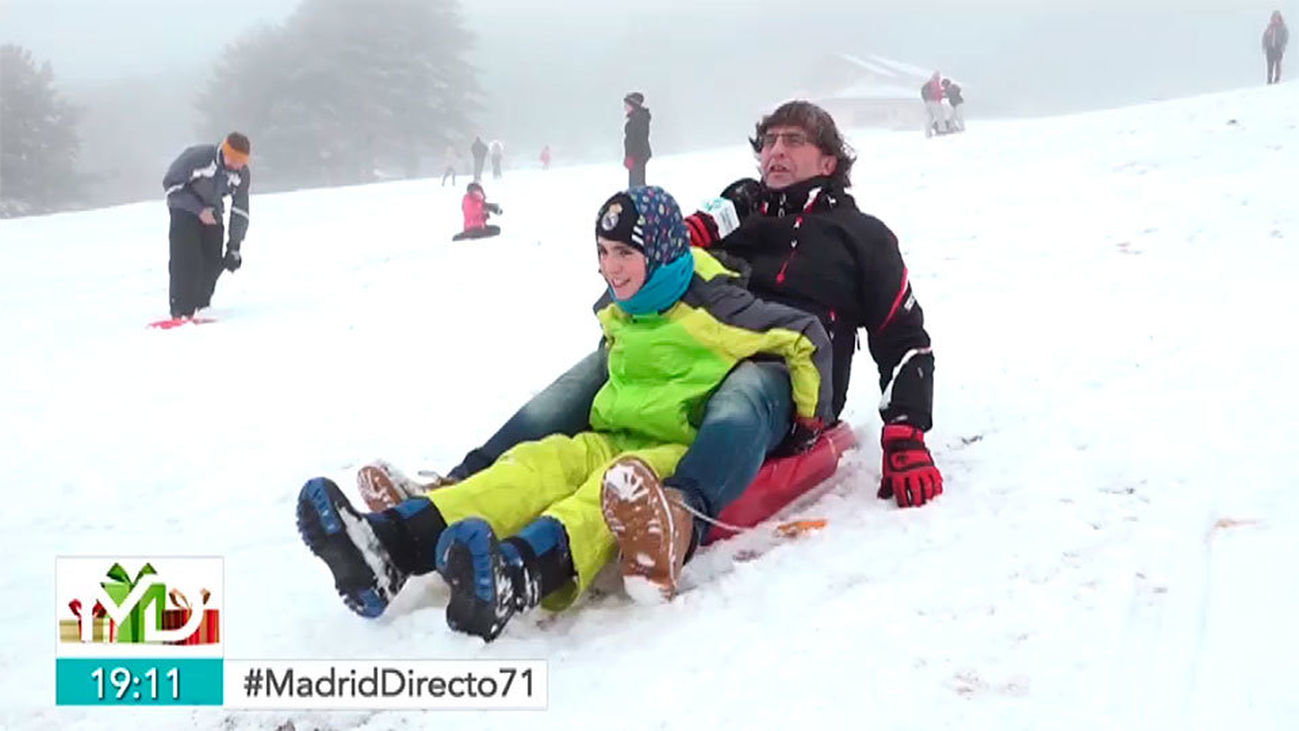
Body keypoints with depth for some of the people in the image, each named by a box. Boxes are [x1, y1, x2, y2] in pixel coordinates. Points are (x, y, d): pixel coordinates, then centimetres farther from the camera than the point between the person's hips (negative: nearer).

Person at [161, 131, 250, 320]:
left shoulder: (242, 174, -14)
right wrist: (199, 210, -26)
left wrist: (234, 247, -7)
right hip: (185, 210, -5)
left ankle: (200, 307, 15)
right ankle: (181, 311, -11)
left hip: (212, 212, 5)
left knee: (213, 262, -3)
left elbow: (240, 211, -5)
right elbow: (170, 183, -20)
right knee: (187, 261, -17)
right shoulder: (197, 157, -30)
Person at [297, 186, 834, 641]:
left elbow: (807, 338, -6)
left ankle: (516, 574, -73)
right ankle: (390, 544, -50)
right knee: (541, 462, -25)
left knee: (619, 483, -39)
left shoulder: (708, 308, -10)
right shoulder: (614, 311, 13)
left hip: (685, 454, -6)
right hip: (612, 441, 6)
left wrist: (811, 421, 2)